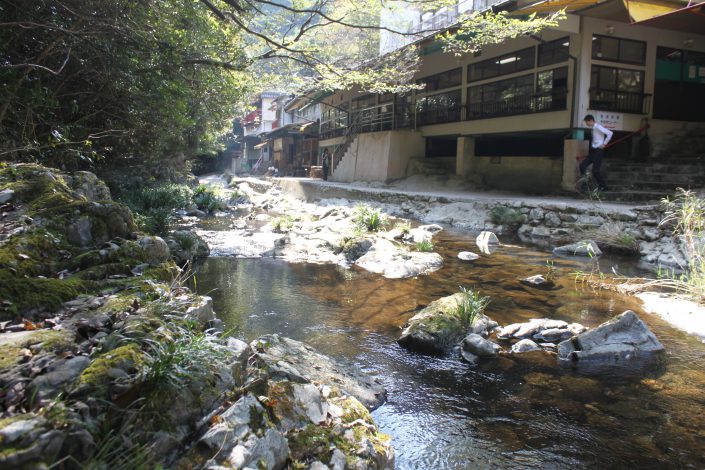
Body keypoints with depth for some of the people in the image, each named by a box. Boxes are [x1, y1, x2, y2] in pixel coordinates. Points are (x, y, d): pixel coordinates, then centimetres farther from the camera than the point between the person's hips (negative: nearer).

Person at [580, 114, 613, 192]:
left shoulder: (598, 127, -17)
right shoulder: (593, 128, 10)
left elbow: (610, 133, -25)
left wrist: (604, 144, -19)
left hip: (598, 151, -9)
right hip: (593, 150, 9)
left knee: (595, 170, -7)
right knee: (582, 165, 3)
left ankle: (603, 187, 6)